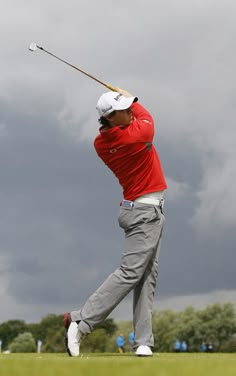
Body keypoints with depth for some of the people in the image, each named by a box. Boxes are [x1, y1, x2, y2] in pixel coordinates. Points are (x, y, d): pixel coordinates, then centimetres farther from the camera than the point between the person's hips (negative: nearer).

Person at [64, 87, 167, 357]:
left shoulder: (101, 143, 2)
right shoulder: (136, 135, -19)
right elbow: (147, 118, 6)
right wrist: (132, 100, 18)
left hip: (143, 210, 8)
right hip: (145, 211, -8)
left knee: (147, 277, 4)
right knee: (130, 272, -11)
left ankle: (143, 342, 0)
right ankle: (81, 322, -12)